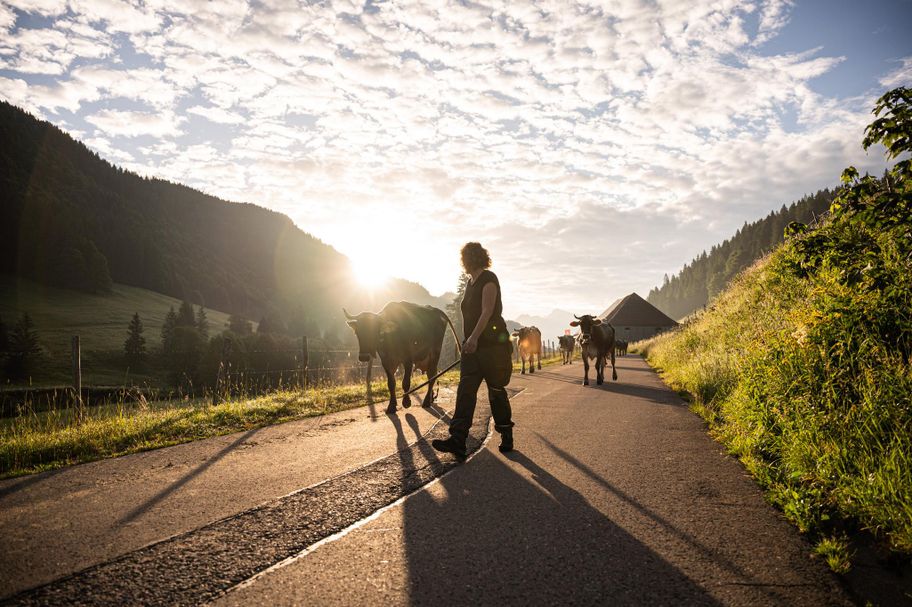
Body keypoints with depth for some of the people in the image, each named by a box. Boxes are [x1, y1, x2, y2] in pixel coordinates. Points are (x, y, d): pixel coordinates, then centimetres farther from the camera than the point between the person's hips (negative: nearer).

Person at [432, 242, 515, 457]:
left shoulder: (488, 279, -9)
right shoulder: (471, 283, 18)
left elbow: (487, 311, -20)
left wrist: (474, 337, -29)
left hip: (493, 344, -8)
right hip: (473, 345, 8)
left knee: (496, 391, 1)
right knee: (465, 389, -4)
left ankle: (506, 437, 17)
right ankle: (458, 440, -10)